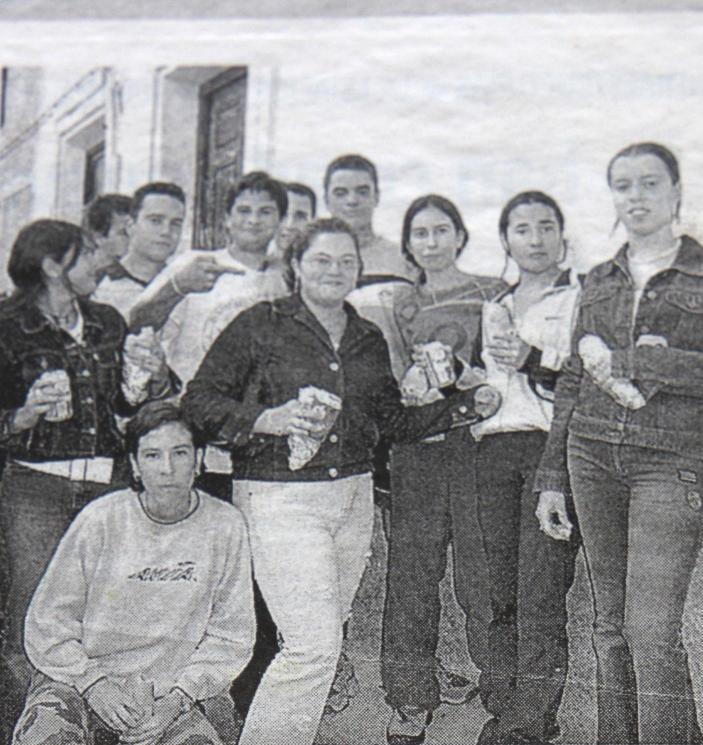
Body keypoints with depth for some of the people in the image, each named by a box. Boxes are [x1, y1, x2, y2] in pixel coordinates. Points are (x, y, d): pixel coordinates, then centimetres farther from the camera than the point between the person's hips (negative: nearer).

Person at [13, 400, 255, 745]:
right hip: (77, 676, -1)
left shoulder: (224, 525, -5)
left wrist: (178, 697, -12)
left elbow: (230, 635, 0)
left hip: (171, 688, 2)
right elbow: (46, 623, -3)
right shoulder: (100, 520, -9)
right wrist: (94, 683, -15)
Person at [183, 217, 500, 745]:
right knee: (313, 643, -14)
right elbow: (200, 399, -2)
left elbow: (393, 421, 18)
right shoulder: (260, 326, -2)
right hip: (280, 498, -5)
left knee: (323, 642, 7)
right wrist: (265, 420, -17)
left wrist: (468, 406, 10)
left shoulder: (369, 340, 14)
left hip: (353, 497, 6)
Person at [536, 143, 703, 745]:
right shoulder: (599, 281, 15)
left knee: (652, 630, -11)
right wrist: (553, 475, 15)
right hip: (594, 453, 4)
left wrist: (621, 361, -10)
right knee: (611, 625, 9)